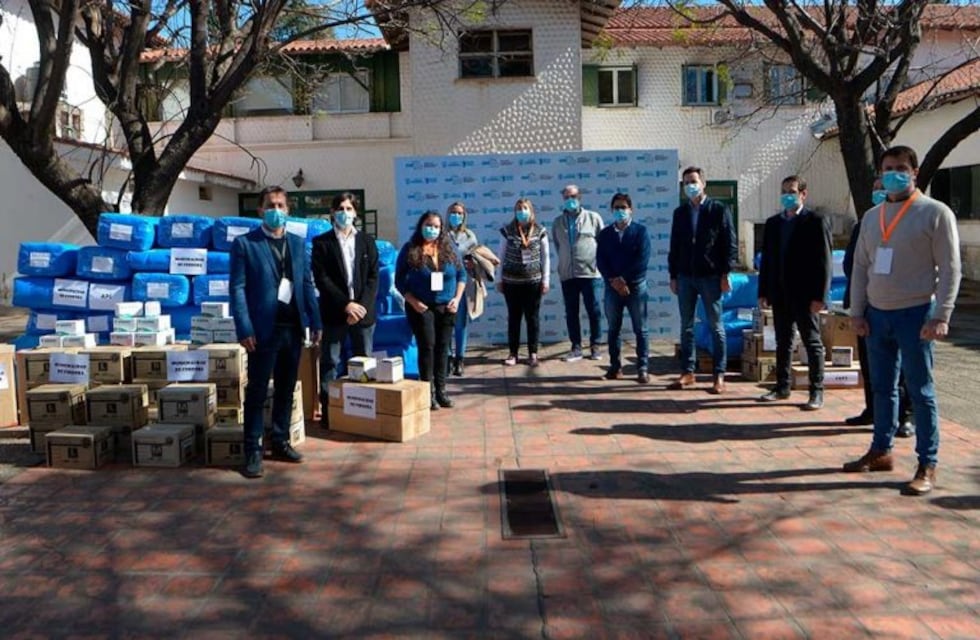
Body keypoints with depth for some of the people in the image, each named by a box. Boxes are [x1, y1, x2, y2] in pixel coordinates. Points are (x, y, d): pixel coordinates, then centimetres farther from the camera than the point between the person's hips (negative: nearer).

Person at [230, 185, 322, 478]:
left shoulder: (298, 243, 12)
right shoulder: (244, 243, -2)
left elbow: (307, 284, 13)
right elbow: (237, 288, -7)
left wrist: (315, 322, 6)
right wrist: (245, 330, -14)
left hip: (293, 327, 5)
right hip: (264, 328, -5)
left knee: (286, 389, 13)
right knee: (257, 392, 2)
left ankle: (281, 442, 24)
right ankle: (252, 451, 10)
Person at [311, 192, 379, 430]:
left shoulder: (367, 241, 10)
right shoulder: (321, 242, 2)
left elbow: (373, 277, 4)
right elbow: (322, 279, -6)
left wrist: (362, 306, -10)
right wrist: (346, 305, -14)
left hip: (363, 311, 2)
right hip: (334, 312, -2)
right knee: (330, 363, 1)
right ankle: (328, 410, 7)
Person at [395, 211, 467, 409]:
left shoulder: (448, 248, 6)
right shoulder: (410, 250, -3)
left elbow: (461, 274, 10)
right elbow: (400, 281, -2)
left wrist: (457, 298, -1)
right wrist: (413, 302, -12)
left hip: (446, 307, 3)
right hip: (421, 307, -3)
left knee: (443, 347, 6)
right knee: (427, 346, -5)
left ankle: (441, 389, 16)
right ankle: (428, 391, 4)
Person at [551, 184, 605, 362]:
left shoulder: (593, 217, 2)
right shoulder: (558, 222, 9)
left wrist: (597, 260, 0)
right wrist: (564, 259, 10)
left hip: (590, 272, -3)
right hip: (567, 274, 3)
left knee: (594, 311, 2)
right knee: (571, 313, 6)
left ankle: (594, 346, 13)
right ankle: (576, 347, 14)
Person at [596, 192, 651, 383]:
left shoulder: (640, 231, 0)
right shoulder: (605, 233, 9)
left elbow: (642, 259, -9)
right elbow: (600, 260, 1)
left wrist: (624, 279, -14)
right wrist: (613, 280, -13)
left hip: (635, 286, -3)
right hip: (612, 287, 3)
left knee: (640, 330, -1)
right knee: (613, 329, 7)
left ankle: (642, 369, 3)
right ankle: (615, 366, 15)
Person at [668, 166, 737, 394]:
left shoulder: (719, 209, -1)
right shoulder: (680, 212, 11)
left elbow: (730, 243, -4)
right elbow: (674, 246, 12)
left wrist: (725, 274, -10)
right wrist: (673, 276, 8)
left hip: (710, 276, -4)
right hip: (685, 277, 4)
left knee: (716, 326, 1)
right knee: (686, 326, 7)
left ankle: (719, 375, 5)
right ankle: (687, 372, 15)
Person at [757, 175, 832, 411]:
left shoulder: (816, 221, -4)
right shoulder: (773, 223, 12)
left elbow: (824, 262, -9)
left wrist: (819, 296, -14)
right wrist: (763, 292, 8)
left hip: (805, 295, -5)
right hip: (780, 294, 5)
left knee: (813, 343, 2)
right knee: (783, 342, 12)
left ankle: (816, 392, 8)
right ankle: (782, 387, 22)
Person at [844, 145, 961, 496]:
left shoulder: (935, 213, -5)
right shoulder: (871, 216, 11)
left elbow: (949, 269, -9)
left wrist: (940, 316, -15)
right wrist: (857, 312, 5)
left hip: (914, 314, -5)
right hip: (877, 314, 5)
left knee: (920, 391, -1)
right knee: (882, 387, 13)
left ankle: (927, 466, 7)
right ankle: (881, 451, 25)